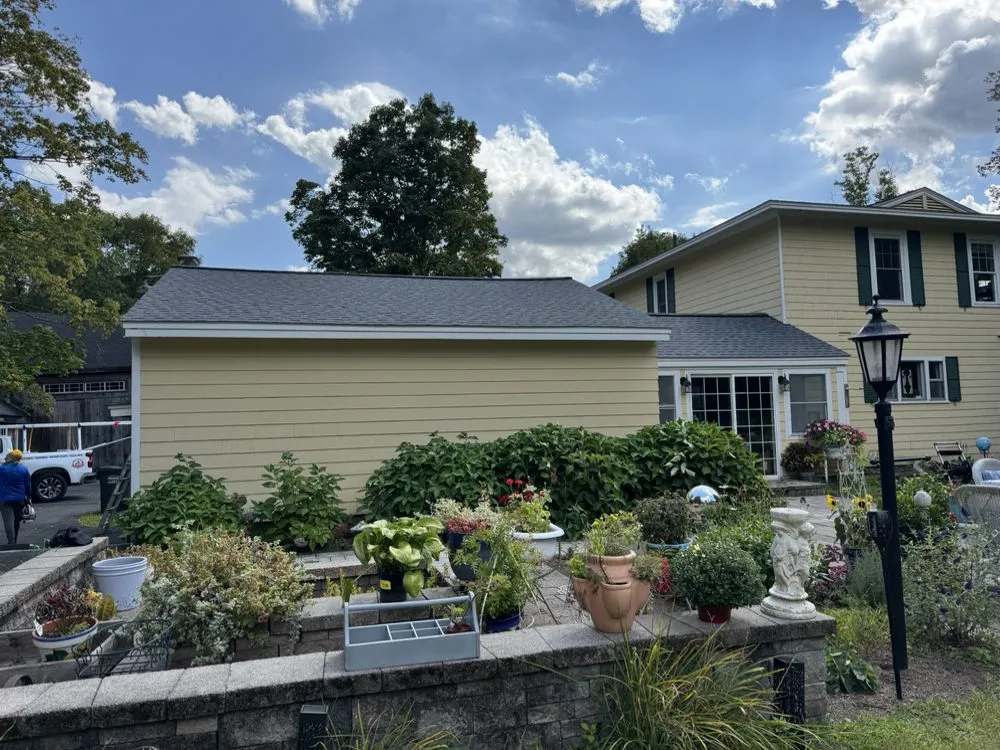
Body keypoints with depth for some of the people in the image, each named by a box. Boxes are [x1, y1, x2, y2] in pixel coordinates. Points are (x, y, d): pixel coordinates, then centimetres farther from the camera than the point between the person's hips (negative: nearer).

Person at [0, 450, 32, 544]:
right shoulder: (23, 469, -3)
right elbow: (28, 485, 3)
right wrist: (29, 497, 11)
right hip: (19, 499, 2)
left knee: (8, 521, -5)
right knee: (16, 520, 15)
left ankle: (11, 542, -16)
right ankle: (14, 542, 24)